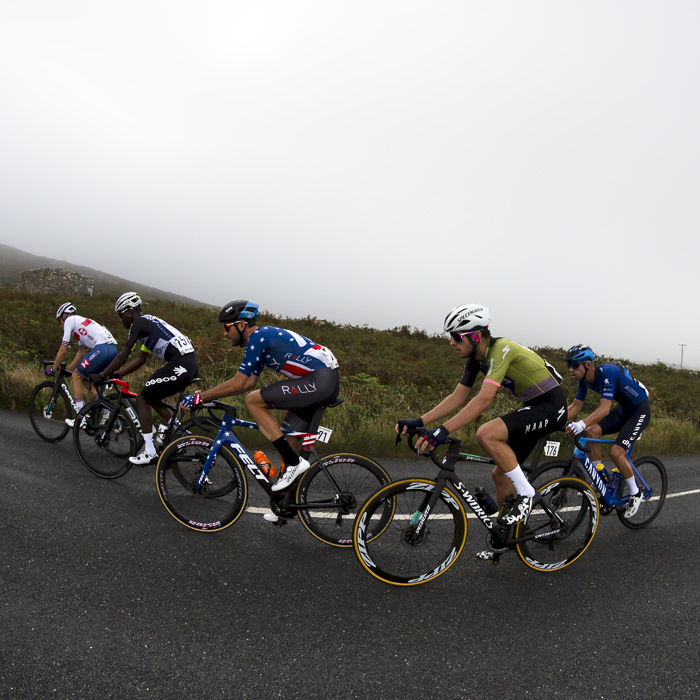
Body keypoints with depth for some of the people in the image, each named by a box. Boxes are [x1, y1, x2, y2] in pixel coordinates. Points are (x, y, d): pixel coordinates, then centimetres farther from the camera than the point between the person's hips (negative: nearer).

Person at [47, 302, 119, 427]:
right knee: (84, 377, 21)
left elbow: (63, 351, 5)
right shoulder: (81, 322, 33)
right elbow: (81, 353, 35)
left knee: (76, 376, 5)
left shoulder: (70, 320, 7)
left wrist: (52, 369, 16)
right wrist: (67, 370, 40)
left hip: (101, 349, -8)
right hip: (113, 350, 9)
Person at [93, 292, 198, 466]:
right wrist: (118, 374, 32)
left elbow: (123, 355, -4)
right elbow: (140, 359, 33)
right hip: (191, 364, 9)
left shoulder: (139, 323, -1)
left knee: (142, 398, 2)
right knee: (150, 396, 23)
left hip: (179, 365, -9)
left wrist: (102, 375, 7)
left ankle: (149, 452, 1)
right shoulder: (150, 322, 28)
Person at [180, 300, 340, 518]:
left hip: (320, 380, -10)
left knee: (253, 401, -10)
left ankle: (294, 462, -8)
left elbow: (238, 383, -14)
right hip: (328, 382, 10)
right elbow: (248, 384, 22)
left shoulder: (259, 336, -10)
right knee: (285, 440, 14)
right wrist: (207, 395, 18)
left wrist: (199, 398, -5)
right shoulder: (262, 339, 19)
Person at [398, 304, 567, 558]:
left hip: (552, 406, -9)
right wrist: (418, 422, -6)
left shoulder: (501, 350, -25)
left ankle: (525, 494, -12)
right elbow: (457, 397, 3)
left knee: (486, 434, -29)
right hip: (534, 408, 9)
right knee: (500, 474, 9)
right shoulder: (475, 358, 3)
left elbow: (484, 400, -36)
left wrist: (443, 430, -41)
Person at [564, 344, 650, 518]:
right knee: (591, 432, -16)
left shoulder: (607, 372, -31)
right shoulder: (584, 379, -6)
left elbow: (605, 408, -41)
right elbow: (575, 406, -2)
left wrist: (581, 424, -55)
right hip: (622, 408, 8)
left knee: (616, 453, -20)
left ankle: (635, 494, 4)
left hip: (640, 410, -8)